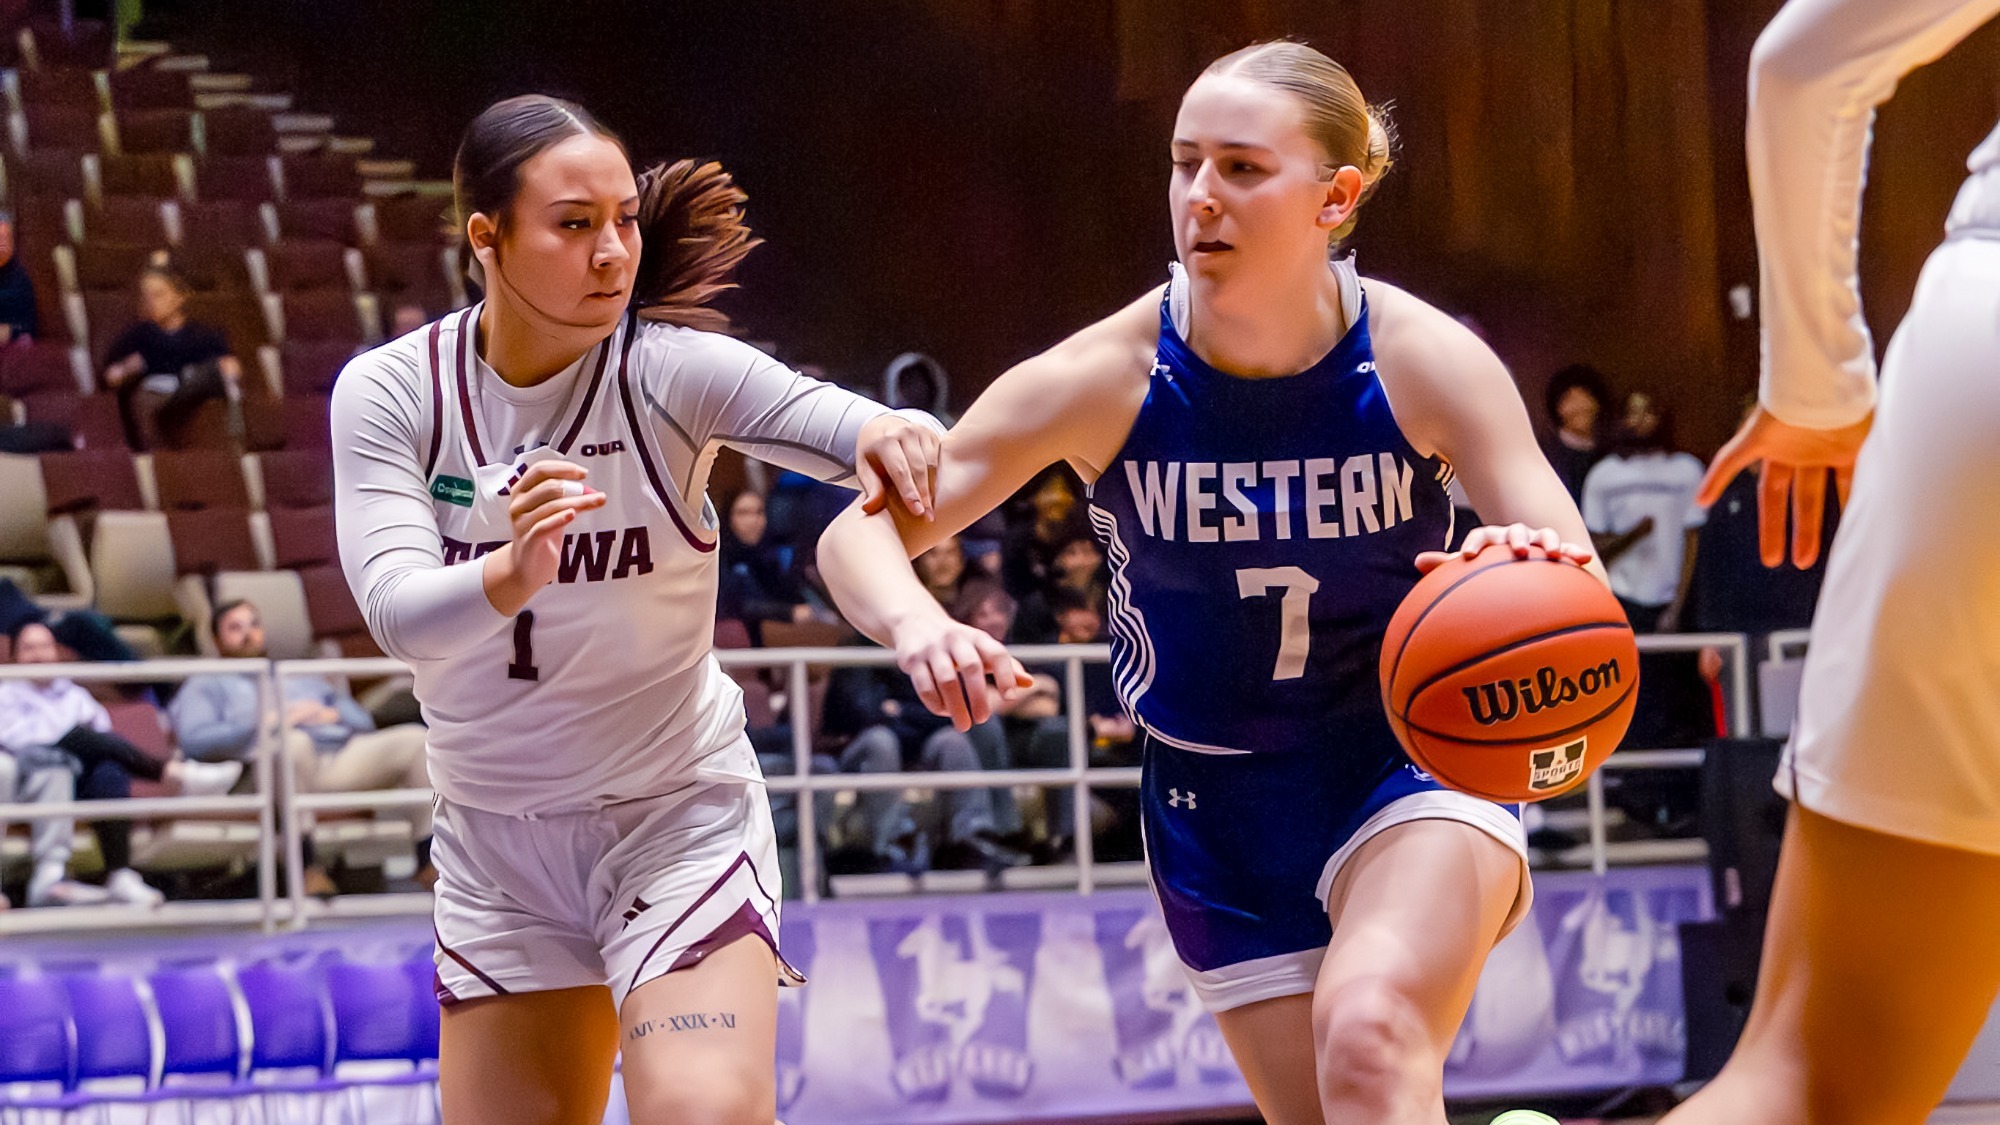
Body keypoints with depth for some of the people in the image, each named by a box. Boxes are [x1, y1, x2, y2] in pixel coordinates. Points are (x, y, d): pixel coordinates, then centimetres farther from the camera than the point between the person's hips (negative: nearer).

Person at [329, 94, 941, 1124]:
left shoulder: (671, 370, -14)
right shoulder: (387, 393, -10)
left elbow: (840, 425, -29)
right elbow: (398, 612, -22)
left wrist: (890, 437, -52)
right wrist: (516, 575, -43)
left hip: (677, 816, -3)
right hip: (493, 843, 3)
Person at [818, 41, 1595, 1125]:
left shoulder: (1425, 362, -15)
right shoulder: (1107, 380, -14)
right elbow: (862, 529, -13)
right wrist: (915, 623, -37)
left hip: (1413, 764, -2)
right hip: (1220, 813, 2)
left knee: (1368, 1035, -31)